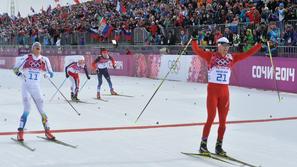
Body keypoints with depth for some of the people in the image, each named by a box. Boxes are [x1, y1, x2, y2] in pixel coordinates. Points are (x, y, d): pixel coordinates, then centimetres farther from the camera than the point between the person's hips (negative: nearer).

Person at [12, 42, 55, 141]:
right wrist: (21, 75, -10)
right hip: (26, 87, -2)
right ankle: (20, 132, -5)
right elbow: (15, 69, 6)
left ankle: (47, 131, 15)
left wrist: (47, 75, -15)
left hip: (36, 88, 2)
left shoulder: (44, 60, 3)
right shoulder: (26, 58, -2)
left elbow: (51, 74, 7)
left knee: (41, 109, 4)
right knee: (27, 109, -12)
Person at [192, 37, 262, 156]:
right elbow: (197, 50, -6)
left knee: (223, 121, 6)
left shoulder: (231, 57, 9)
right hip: (212, 89, -4)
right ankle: (203, 144, 4)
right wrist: (194, 40, -18)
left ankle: (219, 147, 16)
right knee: (211, 118, -6)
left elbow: (247, 54, 11)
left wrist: (260, 44, 10)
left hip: (225, 91, 4)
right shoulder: (211, 56, 0)